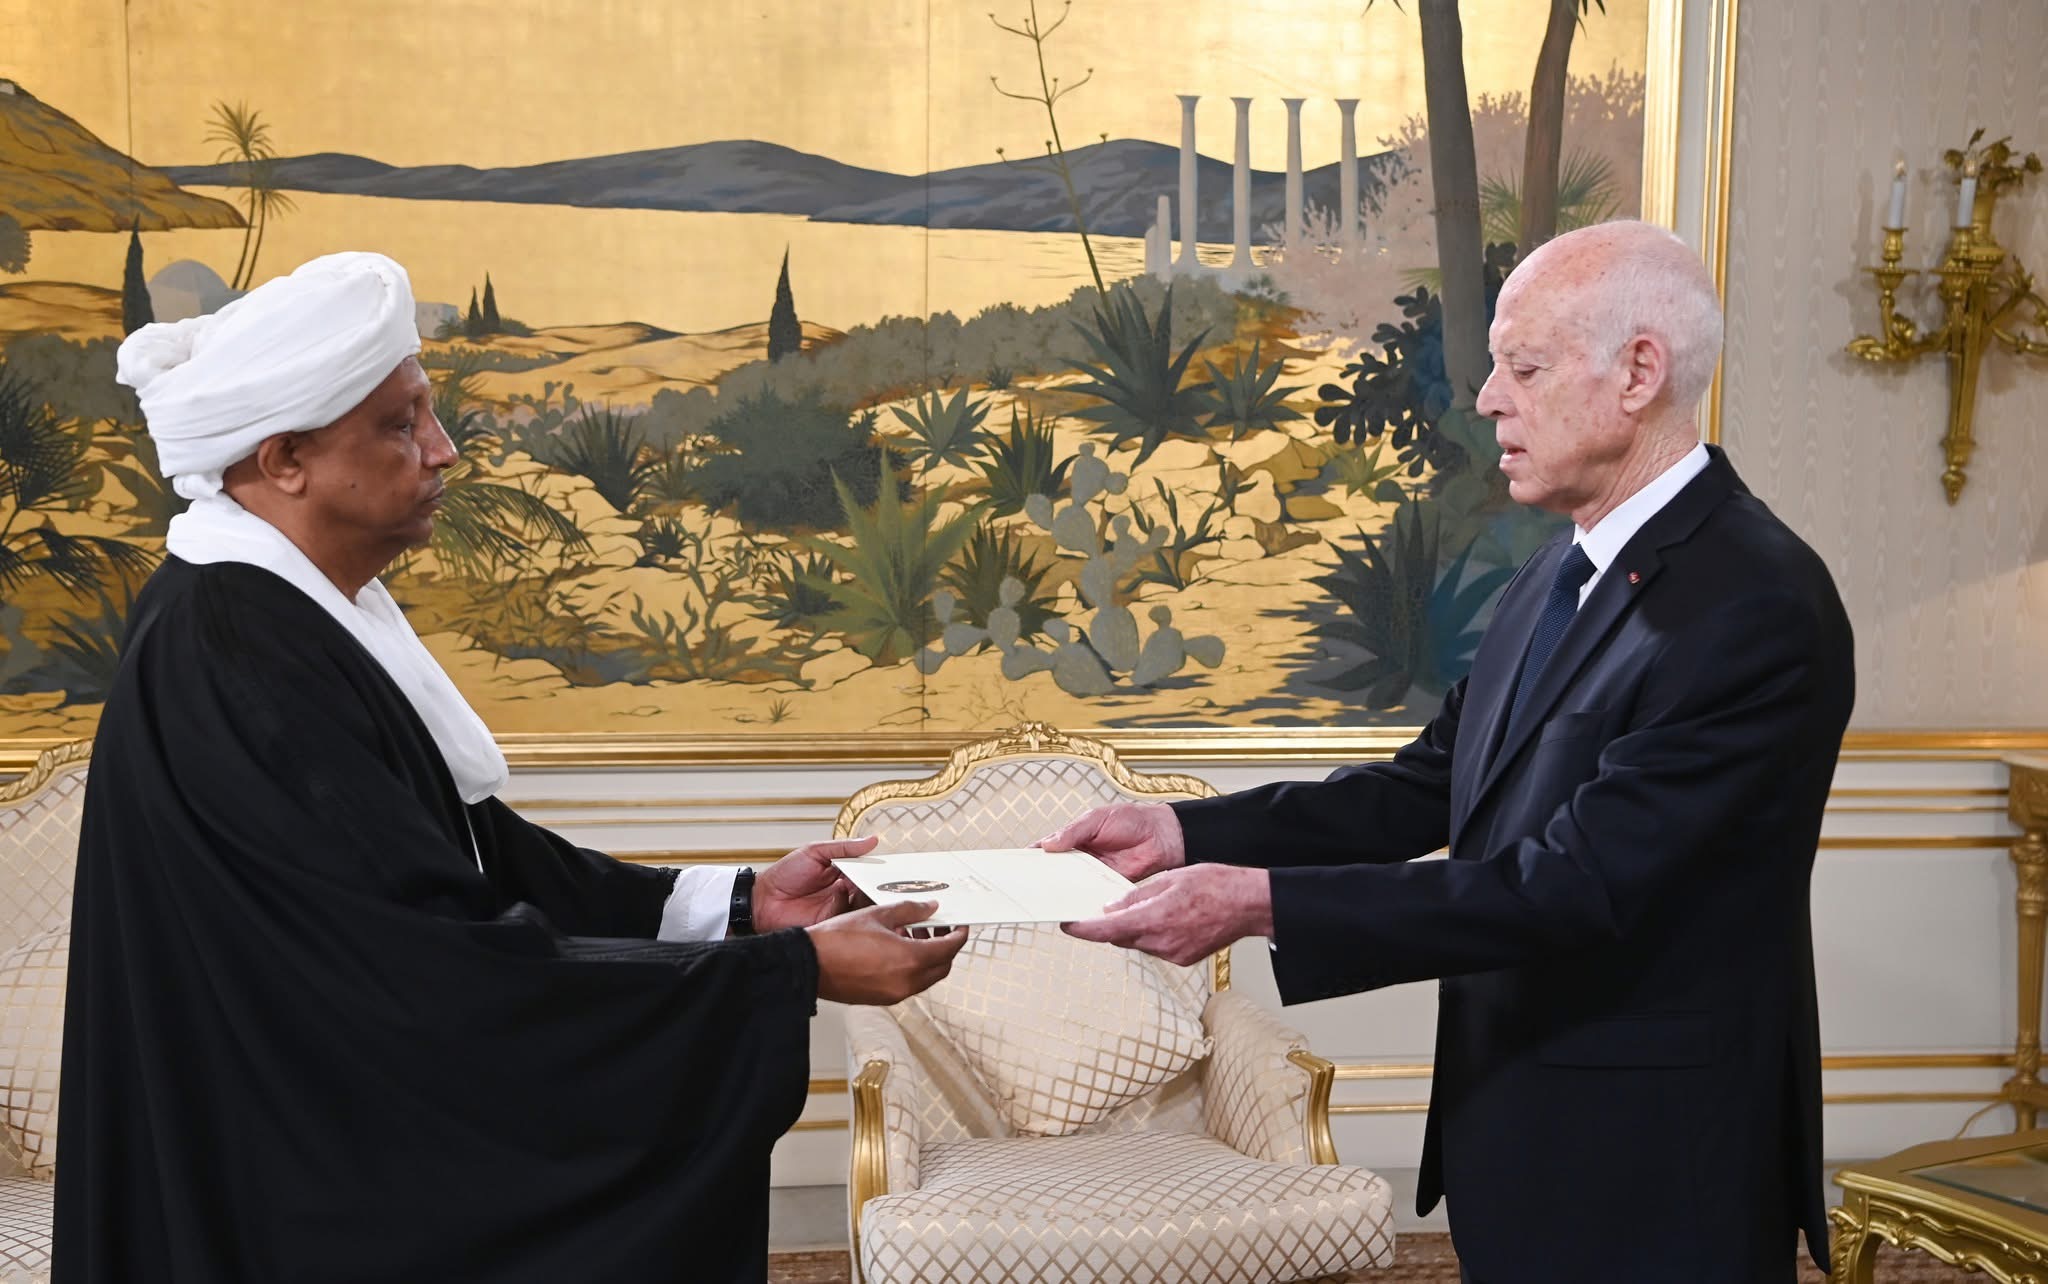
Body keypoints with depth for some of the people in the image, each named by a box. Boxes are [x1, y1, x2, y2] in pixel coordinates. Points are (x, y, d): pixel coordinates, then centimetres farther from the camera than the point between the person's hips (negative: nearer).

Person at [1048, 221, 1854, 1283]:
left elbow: (1579, 883, -27)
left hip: (1649, 1179, -8)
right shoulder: (1562, 570, 7)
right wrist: (1185, 832, -3)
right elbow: (1430, 787, 7)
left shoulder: (1757, 607, -22)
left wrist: (1262, 903, -30)